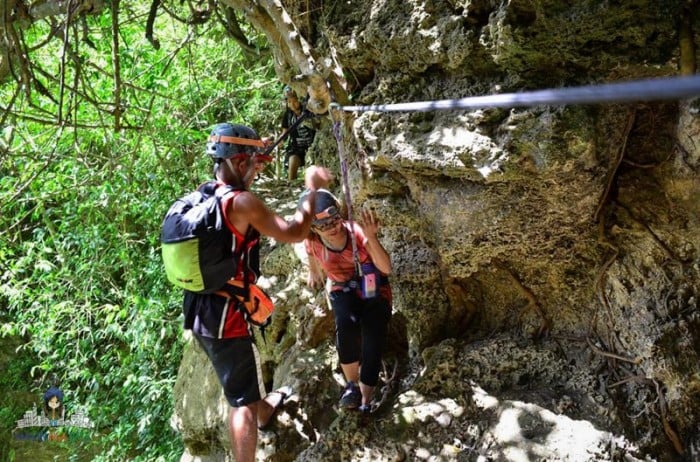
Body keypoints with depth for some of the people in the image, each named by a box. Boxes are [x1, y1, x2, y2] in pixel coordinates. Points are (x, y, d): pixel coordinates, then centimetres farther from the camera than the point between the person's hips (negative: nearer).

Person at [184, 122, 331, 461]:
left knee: (242, 377, 33)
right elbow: (294, 233, -19)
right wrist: (313, 189, -8)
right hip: (227, 316, -9)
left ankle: (265, 410, 58)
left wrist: (250, 173, 32)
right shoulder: (242, 202, -21)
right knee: (243, 401, 2)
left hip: (200, 313, 9)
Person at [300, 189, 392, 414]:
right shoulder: (312, 241, -19)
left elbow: (386, 269, -39)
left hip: (373, 288, -1)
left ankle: (365, 403, 0)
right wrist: (314, 273, 27)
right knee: (346, 323, -33)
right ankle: (352, 385, -15)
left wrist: (371, 237, -52)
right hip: (343, 288, 1)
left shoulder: (358, 233, -28)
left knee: (373, 347, -17)